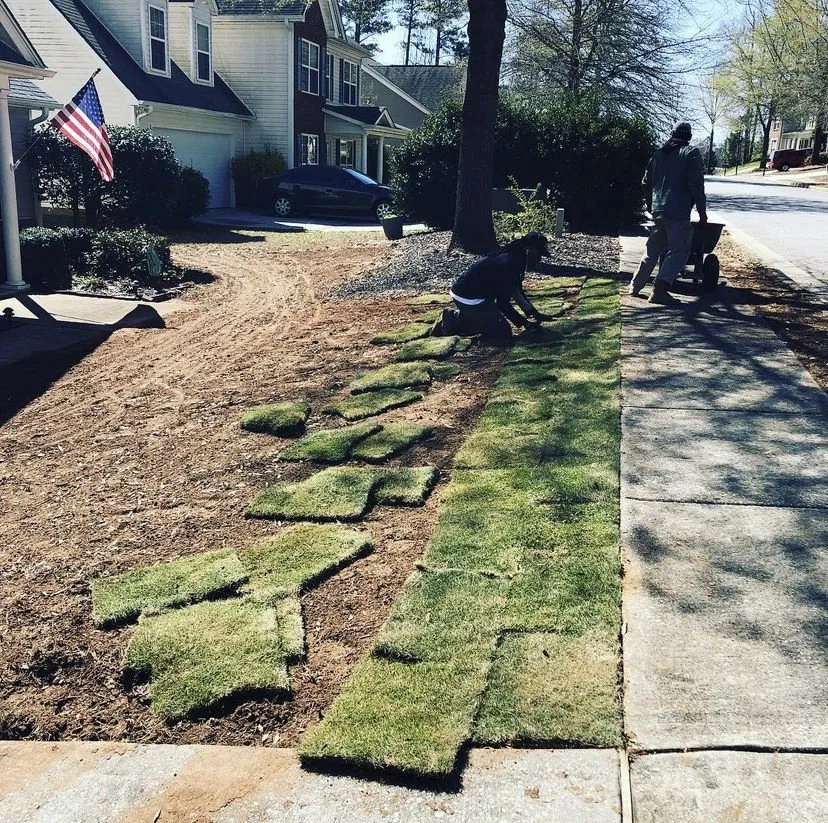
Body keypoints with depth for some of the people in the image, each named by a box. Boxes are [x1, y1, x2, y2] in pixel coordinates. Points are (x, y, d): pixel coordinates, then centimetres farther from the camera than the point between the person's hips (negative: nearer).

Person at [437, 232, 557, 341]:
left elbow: (517, 291, 19)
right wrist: (524, 323, -11)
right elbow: (503, 302, -21)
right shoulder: (509, 263, -23)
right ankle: (454, 320, -7)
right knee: (503, 333, -8)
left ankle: (455, 317, 15)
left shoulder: (515, 257, 8)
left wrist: (534, 313, 13)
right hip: (468, 298, -11)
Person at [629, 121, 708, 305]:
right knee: (678, 252, -4)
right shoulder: (691, 153, -3)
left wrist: (651, 204, 33)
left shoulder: (658, 154, 15)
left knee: (652, 250, 18)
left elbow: (646, 183, 19)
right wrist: (702, 211, -5)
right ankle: (659, 289, -16)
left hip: (658, 212, 7)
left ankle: (636, 285, 20)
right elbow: (696, 185, -11)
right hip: (678, 213, -7)